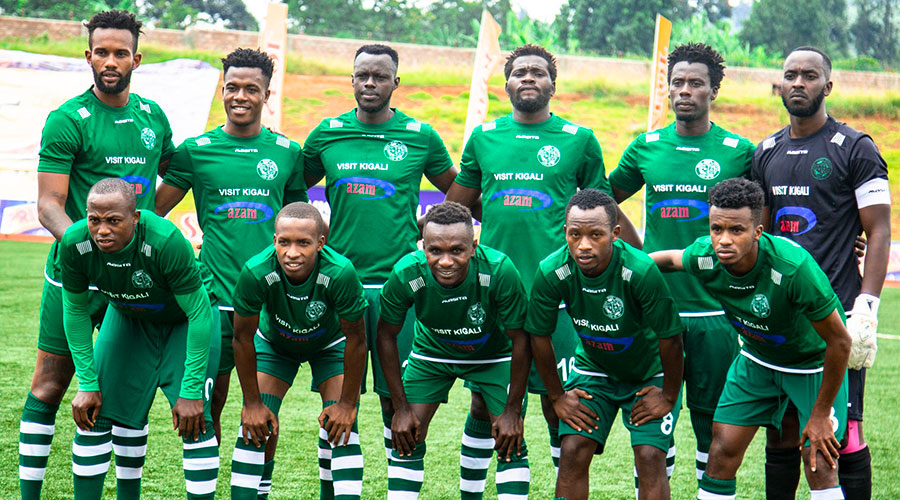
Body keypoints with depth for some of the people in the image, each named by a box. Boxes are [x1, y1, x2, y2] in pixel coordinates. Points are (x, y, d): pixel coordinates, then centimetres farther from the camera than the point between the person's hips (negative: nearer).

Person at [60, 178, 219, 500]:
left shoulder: (166, 242, -39)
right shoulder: (75, 244, -27)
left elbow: (199, 312, -28)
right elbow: (76, 311, -10)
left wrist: (191, 391, -26)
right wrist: (87, 384, -10)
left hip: (185, 322, -4)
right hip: (127, 318, 4)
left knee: (194, 422, -14)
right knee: (93, 415, -1)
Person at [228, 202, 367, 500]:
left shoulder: (340, 273, -39)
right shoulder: (256, 272, -37)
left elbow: (356, 339, -23)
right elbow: (243, 338, -19)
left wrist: (347, 404, -16)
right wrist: (252, 403, -13)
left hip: (330, 343, -1)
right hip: (274, 342, 1)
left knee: (341, 426, -13)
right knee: (256, 425, -10)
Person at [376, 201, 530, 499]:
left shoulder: (499, 271, -36)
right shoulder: (406, 275, -32)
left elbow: (520, 340, -21)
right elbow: (386, 335, -13)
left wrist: (513, 411, -16)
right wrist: (401, 407, -11)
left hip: (494, 355, -1)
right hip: (432, 353, 1)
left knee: (511, 442, -9)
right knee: (408, 439, -4)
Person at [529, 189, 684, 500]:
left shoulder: (641, 272, -33)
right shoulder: (551, 273, -23)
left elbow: (670, 337, -21)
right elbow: (539, 336, -7)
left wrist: (669, 396, -11)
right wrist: (557, 397, -1)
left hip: (649, 373, -3)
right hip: (593, 367, 3)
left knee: (649, 458, -13)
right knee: (573, 452, -9)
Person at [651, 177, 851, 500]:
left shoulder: (794, 267, -37)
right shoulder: (704, 257, -23)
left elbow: (839, 341, -25)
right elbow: (671, 258, 6)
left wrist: (821, 415, -18)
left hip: (815, 362, -4)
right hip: (756, 359, 4)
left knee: (820, 467, -12)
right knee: (722, 454, -2)